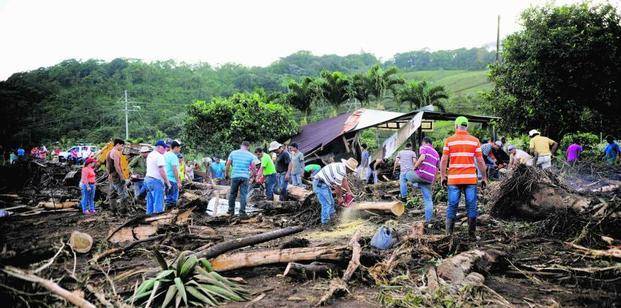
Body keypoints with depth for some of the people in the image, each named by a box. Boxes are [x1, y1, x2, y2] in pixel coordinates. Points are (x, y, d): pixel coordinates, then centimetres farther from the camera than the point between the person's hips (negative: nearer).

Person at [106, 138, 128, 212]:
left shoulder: (109, 153, 19)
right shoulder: (116, 152, -11)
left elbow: (107, 167, 22)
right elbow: (116, 166, -20)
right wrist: (122, 177, -19)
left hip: (111, 177, 10)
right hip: (116, 177, -10)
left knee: (112, 195, 10)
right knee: (123, 194, -11)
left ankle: (113, 211, 13)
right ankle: (123, 211, -16)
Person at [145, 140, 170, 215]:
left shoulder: (150, 155, 16)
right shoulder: (159, 156, -14)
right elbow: (161, 171, -19)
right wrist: (167, 182, -13)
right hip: (156, 180, -10)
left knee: (150, 202, 13)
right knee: (158, 203, -7)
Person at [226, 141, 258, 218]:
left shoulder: (233, 153, 5)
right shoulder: (250, 155, 3)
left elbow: (228, 164, 5)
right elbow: (253, 167, 1)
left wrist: (226, 173, 17)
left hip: (235, 176, 1)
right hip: (245, 177, -1)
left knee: (232, 194, 14)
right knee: (243, 195, 0)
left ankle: (231, 210, 24)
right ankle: (242, 213, -3)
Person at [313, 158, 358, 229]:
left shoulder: (342, 167, 7)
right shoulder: (341, 171, -23)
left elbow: (344, 181, 21)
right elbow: (337, 187, -15)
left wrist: (349, 192, 24)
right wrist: (339, 198, 0)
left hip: (325, 184, 11)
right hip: (320, 185, -11)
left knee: (331, 202, 18)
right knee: (327, 204, -11)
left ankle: (332, 218, 29)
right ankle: (324, 224, -6)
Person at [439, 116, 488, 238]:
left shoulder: (449, 140, 0)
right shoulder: (475, 140, 3)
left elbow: (443, 160, -3)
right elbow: (480, 161, 2)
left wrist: (443, 176, 7)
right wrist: (484, 177, 10)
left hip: (453, 179, 0)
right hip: (470, 178, 0)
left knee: (452, 205, 5)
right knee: (471, 205, 6)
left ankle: (449, 233, 9)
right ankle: (472, 233, 10)